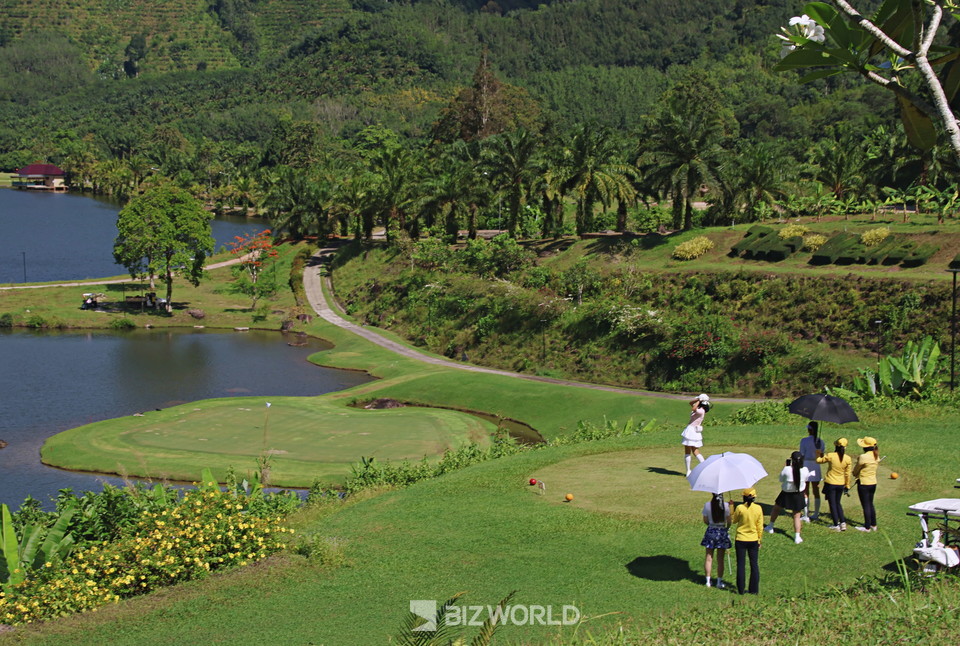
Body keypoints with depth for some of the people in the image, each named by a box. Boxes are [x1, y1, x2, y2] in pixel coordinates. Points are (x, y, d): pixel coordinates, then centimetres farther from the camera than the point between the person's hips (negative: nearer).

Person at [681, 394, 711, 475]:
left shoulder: (701, 411, -16)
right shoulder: (699, 409, 10)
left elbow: (693, 409, -34)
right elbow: (690, 403, 19)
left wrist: (699, 401, -21)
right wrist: (698, 399, 4)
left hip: (692, 431, -9)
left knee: (687, 452, 1)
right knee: (695, 452, 13)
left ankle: (688, 471, 3)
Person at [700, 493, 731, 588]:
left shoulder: (707, 505, -9)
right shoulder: (725, 506, -12)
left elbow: (705, 520, -1)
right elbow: (729, 521, -5)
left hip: (711, 531, 1)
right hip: (722, 532, -1)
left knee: (709, 558, 11)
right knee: (720, 559, 8)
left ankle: (708, 581, 14)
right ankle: (719, 582, 12)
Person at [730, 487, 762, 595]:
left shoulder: (740, 508, -14)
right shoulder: (758, 508, -7)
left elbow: (733, 520, 3)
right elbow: (760, 526, 0)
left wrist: (731, 507, 11)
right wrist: (760, 540, 11)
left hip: (741, 540, -2)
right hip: (753, 540, 2)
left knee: (741, 565, 7)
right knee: (754, 565, 11)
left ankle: (740, 589, 10)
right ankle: (754, 589, 14)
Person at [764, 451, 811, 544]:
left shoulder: (787, 469, -23)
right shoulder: (805, 470, -16)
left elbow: (781, 479, -6)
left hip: (786, 494, -1)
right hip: (798, 496, 1)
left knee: (776, 509, 25)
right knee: (797, 516, 11)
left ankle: (770, 527, 40)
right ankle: (797, 537, 8)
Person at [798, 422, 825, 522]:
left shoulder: (804, 441, -11)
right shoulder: (820, 441, 2)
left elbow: (802, 456, -10)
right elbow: (822, 456, 7)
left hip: (806, 465, -4)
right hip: (816, 467, 4)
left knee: (805, 493, 1)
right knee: (816, 492, 12)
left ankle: (806, 516, 2)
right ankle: (816, 514, 19)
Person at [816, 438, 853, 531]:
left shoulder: (830, 456, -18)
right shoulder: (848, 459, -9)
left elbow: (818, 461, -3)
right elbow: (847, 474, 1)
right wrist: (847, 486, 12)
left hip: (830, 483, -3)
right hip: (841, 484, 3)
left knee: (832, 504, 7)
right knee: (838, 503, 21)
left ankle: (836, 525, 10)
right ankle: (843, 522, 13)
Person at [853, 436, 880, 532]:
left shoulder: (863, 457, -22)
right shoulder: (876, 456, 0)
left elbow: (855, 470, -9)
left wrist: (855, 474, 14)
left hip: (864, 484, -7)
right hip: (873, 483, 7)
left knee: (866, 505, 2)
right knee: (870, 504, 20)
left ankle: (867, 527, 10)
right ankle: (873, 525, 26)